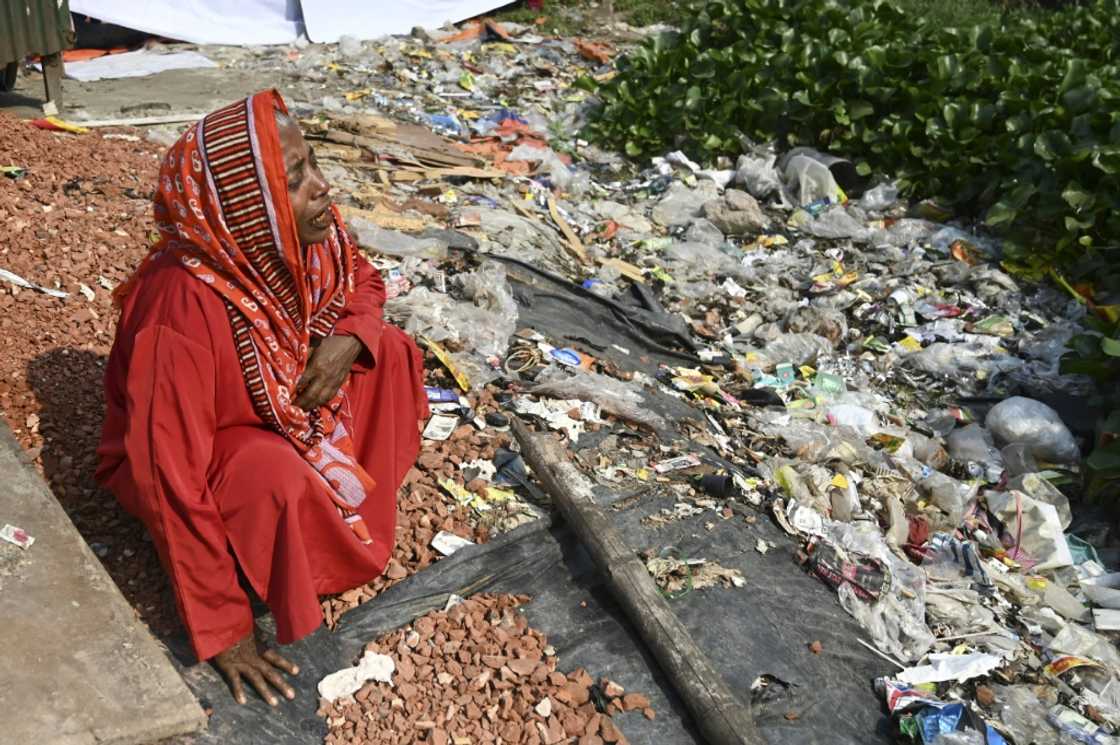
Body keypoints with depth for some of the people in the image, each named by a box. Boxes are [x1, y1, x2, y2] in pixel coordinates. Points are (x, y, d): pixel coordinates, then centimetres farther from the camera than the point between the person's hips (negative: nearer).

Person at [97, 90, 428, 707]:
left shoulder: (309, 233, -20)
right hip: (198, 450, -6)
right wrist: (220, 627, -29)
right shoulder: (185, 304, -39)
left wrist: (348, 337, -20)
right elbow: (172, 476, -35)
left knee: (389, 350, -6)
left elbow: (363, 283, 4)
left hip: (279, 405, 7)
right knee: (280, 480, -35)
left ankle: (357, 491, 4)